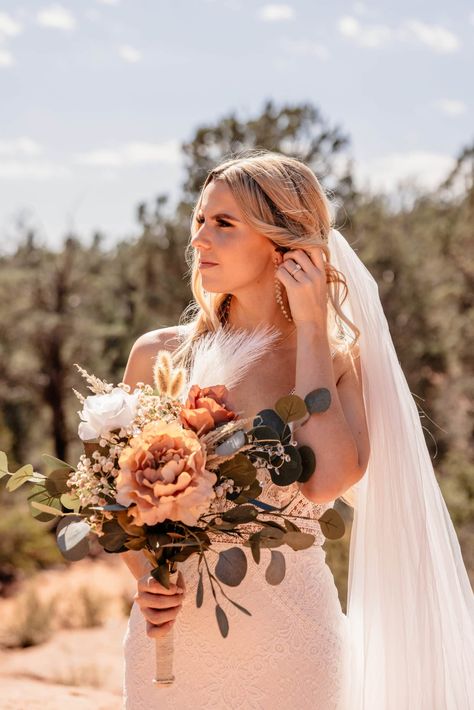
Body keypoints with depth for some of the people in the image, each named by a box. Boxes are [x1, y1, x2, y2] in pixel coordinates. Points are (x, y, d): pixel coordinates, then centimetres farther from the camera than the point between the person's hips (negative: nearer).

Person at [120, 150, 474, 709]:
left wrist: (310, 329, -15)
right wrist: (147, 581, -9)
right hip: (172, 634, 2)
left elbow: (328, 480, -22)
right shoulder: (158, 354, -1)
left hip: (288, 638, -1)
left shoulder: (337, 360, -4)